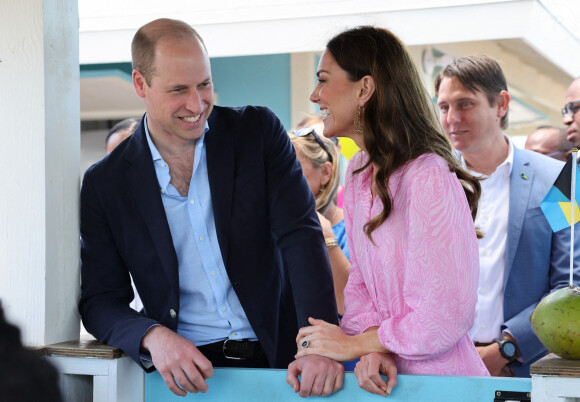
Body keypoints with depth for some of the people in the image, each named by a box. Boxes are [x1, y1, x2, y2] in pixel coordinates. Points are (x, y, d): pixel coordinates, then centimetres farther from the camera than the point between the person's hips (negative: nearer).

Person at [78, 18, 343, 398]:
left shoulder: (259, 131, 1)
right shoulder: (105, 184, 1)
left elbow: (301, 237, -8)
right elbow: (100, 301, 2)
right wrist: (153, 337, -20)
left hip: (277, 356, 0)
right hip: (186, 370, 0)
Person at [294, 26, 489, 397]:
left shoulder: (429, 179, -19)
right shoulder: (360, 172, 8)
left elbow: (445, 317, -20)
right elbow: (360, 279, 8)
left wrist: (355, 344, -9)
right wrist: (372, 347, -11)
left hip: (442, 380, -6)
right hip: (387, 375, 7)